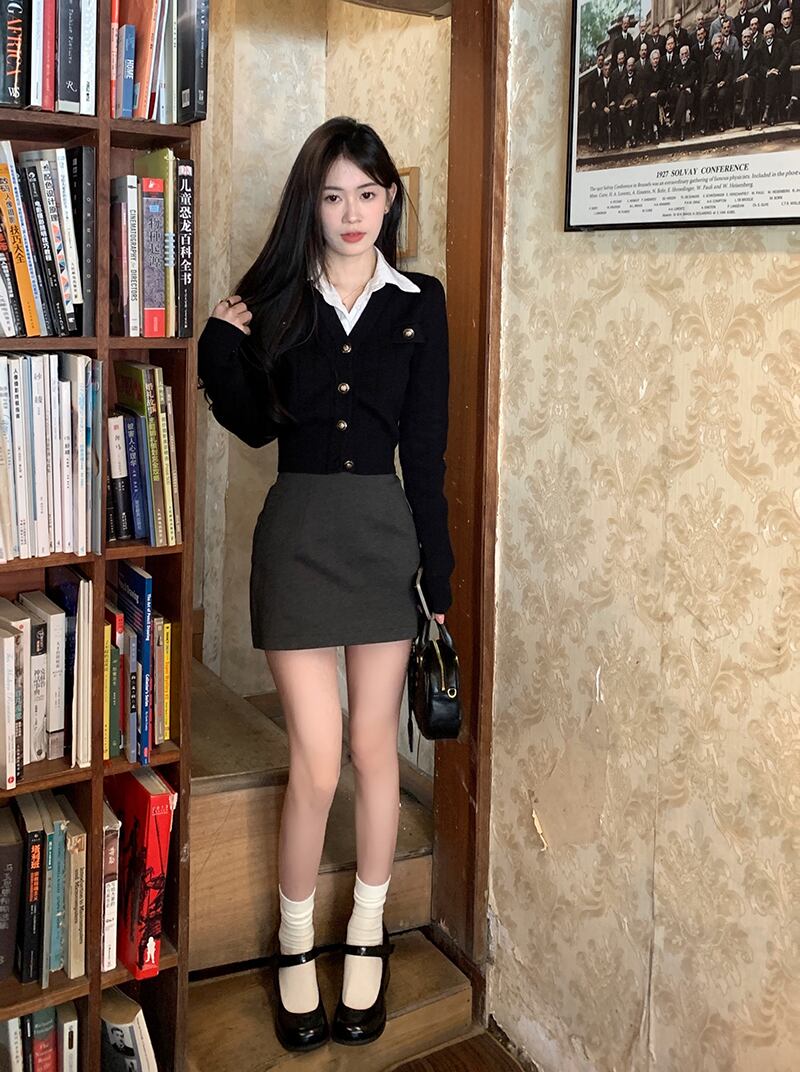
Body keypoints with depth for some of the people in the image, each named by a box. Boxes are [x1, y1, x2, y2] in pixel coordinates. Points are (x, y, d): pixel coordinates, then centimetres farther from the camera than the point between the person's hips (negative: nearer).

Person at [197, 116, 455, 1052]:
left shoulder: (418, 302, 3)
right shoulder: (277, 297, 4)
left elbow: (427, 447, 0)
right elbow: (256, 424, 7)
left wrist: (438, 571, -2)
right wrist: (222, 345, -9)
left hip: (384, 531, 1)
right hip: (297, 530, -1)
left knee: (374, 744, 9)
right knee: (318, 757, -3)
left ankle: (366, 937, 28)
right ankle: (295, 942, 21)